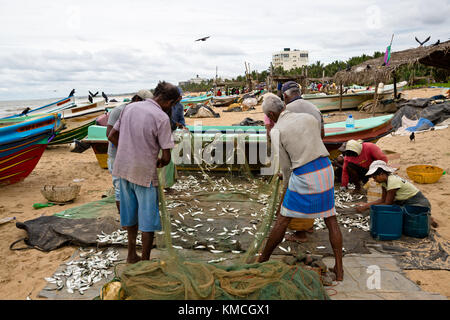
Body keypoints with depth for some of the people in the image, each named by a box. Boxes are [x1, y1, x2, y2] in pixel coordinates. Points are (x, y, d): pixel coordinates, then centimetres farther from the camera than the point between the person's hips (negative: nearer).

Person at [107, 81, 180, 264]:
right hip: (145, 173, -7)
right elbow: (166, 156, -16)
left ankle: (131, 255, 34)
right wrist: (159, 163, 5)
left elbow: (112, 136, 10)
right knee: (148, 217, 9)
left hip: (123, 168, 7)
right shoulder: (162, 118, -16)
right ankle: (145, 260, 20)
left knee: (130, 214, 20)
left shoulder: (129, 108, 4)